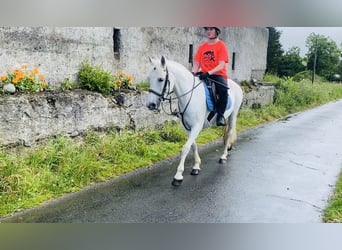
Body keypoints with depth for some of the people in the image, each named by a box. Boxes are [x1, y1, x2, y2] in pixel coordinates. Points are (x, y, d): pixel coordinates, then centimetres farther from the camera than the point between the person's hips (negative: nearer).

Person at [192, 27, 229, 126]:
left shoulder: (221, 45, 0)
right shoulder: (202, 46, 13)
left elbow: (221, 65, -11)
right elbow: (196, 63, 9)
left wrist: (209, 73, -25)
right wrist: (193, 73, -12)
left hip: (218, 74, -4)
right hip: (204, 75, 5)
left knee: (223, 89, -35)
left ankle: (220, 115, -20)